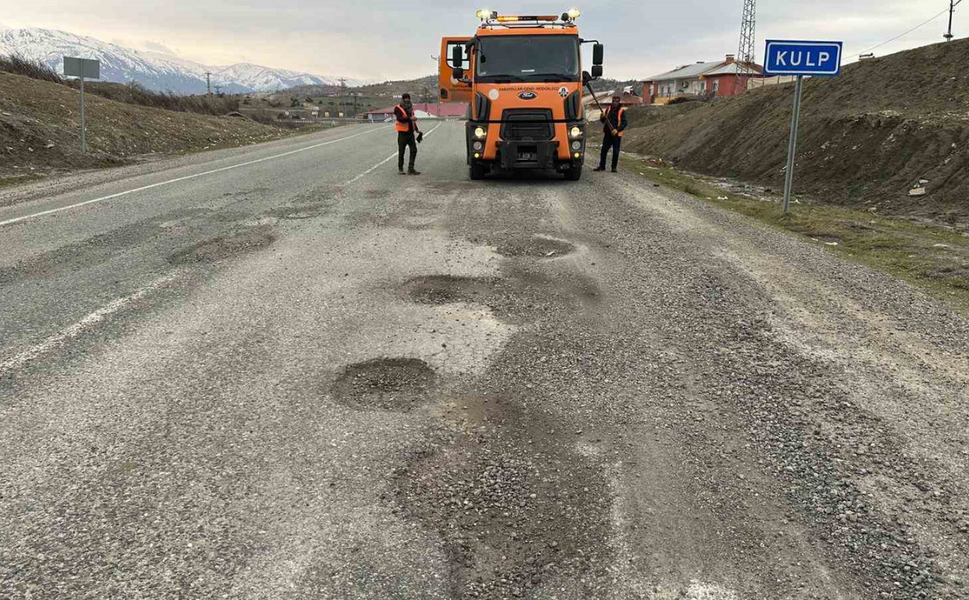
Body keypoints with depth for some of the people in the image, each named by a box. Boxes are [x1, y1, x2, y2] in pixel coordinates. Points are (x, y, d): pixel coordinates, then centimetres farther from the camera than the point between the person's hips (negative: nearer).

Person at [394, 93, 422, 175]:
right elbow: (399, 119, -24)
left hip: (411, 132, 6)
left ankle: (411, 168, 1)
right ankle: (400, 169, 14)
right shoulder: (398, 108, -7)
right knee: (401, 151, 2)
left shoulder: (410, 108, 15)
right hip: (402, 133, -6)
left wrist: (417, 129, 17)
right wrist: (410, 118, -34)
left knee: (414, 150, -2)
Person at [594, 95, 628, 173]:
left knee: (615, 151, 0)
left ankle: (614, 167, 8)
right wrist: (602, 117, -8)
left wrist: (617, 130, -20)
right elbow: (603, 121, 15)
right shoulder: (608, 109, 10)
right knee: (604, 150, 5)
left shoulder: (621, 111, -3)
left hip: (616, 134, -4)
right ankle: (602, 166, 14)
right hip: (607, 133, 4)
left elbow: (625, 123, -9)